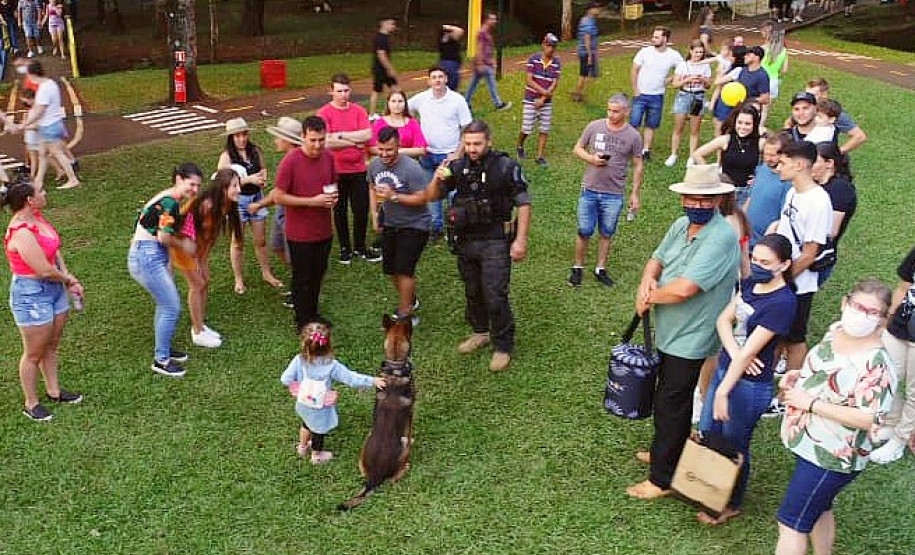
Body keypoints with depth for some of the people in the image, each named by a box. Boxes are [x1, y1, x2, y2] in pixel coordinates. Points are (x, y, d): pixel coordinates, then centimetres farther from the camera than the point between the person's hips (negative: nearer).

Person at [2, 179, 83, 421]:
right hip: (31, 294, -9)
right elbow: (45, 270, -25)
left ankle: (54, 390, 40)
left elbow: (55, 250, 5)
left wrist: (68, 279, -8)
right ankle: (31, 404, 26)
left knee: (52, 346, 23)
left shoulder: (37, 217, 0)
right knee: (34, 353, 8)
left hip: (54, 288, 9)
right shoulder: (21, 233, -27)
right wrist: (69, 280, -6)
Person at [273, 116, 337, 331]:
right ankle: (303, 322, 24)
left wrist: (333, 195, -8)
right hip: (300, 234, -5)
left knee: (317, 276, 20)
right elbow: (278, 197, -17)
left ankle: (313, 315, 38)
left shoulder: (328, 157, -1)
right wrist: (312, 201, -22)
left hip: (324, 231, 6)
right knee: (302, 279, 9)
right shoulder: (290, 161, -19)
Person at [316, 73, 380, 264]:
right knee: (340, 211, 10)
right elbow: (327, 142, -18)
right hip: (336, 170, -2)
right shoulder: (324, 113, -7)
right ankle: (345, 248, 24)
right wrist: (354, 141, -11)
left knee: (362, 210, 6)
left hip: (358, 169, 2)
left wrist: (341, 135, -14)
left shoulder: (359, 111, 2)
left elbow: (367, 135, -11)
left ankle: (360, 247, 23)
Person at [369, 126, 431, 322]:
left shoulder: (411, 168, -23)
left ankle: (405, 314, 0)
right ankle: (410, 300, 38)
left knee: (404, 270, -12)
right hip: (390, 225, 7)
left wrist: (394, 196, -31)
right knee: (390, 269, 15)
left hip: (414, 226, -7)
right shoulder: (375, 165, -3)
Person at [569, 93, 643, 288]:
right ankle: (577, 268, 21)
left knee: (606, 233, 11)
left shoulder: (633, 136, -3)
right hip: (589, 190, 0)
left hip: (614, 194, 0)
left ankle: (600, 269, 25)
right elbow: (578, 148, 8)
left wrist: (635, 194, 3)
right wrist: (591, 158, -13)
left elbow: (638, 166, 4)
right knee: (584, 232, 6)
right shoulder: (594, 126, -2)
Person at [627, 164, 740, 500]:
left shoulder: (721, 238, -26)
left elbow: (684, 288, -34)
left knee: (670, 405, 2)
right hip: (669, 332, 9)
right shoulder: (681, 225, 2)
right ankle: (668, 452, 44)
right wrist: (648, 280, -15)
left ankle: (663, 479, 16)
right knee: (669, 399, 24)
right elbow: (657, 260, 9)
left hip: (691, 339, -9)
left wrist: (649, 297, -16)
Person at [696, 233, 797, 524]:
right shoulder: (751, 283, 1)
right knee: (707, 435, 21)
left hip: (749, 384, -8)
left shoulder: (782, 302, -24)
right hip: (725, 369, 8)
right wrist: (735, 352, -19)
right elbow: (724, 319, 0)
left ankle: (732, 505, 36)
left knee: (734, 446, 12)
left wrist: (723, 392, -23)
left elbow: (749, 351, -25)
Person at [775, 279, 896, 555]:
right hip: (811, 446, 8)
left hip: (831, 458, -8)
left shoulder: (876, 363, -26)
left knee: (791, 522, 0)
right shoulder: (837, 330, -1)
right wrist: (797, 376, -2)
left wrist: (810, 402, -26)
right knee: (819, 510, 26)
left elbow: (867, 419, -28)